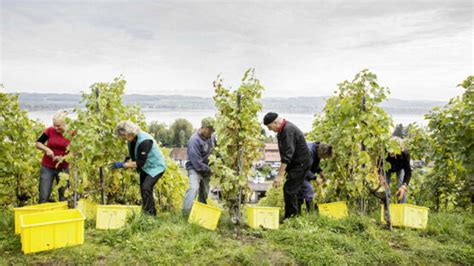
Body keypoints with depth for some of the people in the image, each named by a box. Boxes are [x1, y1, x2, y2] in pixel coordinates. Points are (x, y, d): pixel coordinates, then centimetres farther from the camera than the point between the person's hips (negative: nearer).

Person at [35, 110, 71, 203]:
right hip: (47, 168, 0)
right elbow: (38, 143, 5)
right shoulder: (50, 131, -5)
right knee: (44, 197, 0)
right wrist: (47, 149, -14)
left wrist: (63, 158, -19)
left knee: (64, 197, 7)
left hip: (63, 169, 0)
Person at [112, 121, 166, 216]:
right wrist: (128, 160, -8)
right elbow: (133, 156, 12)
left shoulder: (145, 141, -32)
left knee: (146, 188, -22)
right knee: (143, 189, 11)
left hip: (156, 167, -9)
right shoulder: (132, 140, -6)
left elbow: (140, 162, -30)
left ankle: (149, 213, -11)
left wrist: (122, 165, -28)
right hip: (145, 167, 9)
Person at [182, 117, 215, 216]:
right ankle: (186, 214, -24)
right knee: (194, 188, -26)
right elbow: (197, 163, -25)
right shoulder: (194, 140, -24)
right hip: (195, 168, -7)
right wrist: (210, 170, -16)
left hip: (206, 169, 7)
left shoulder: (210, 137, -2)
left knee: (204, 192, 11)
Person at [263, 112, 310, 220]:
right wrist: (282, 168, 15)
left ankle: (291, 217, -3)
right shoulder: (282, 130, 9)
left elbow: (288, 154, -29)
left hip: (300, 164, -10)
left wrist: (279, 175, -31)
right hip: (295, 165, 10)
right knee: (292, 191, 12)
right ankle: (293, 216, 21)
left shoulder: (289, 130, -23)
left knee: (289, 189, -12)